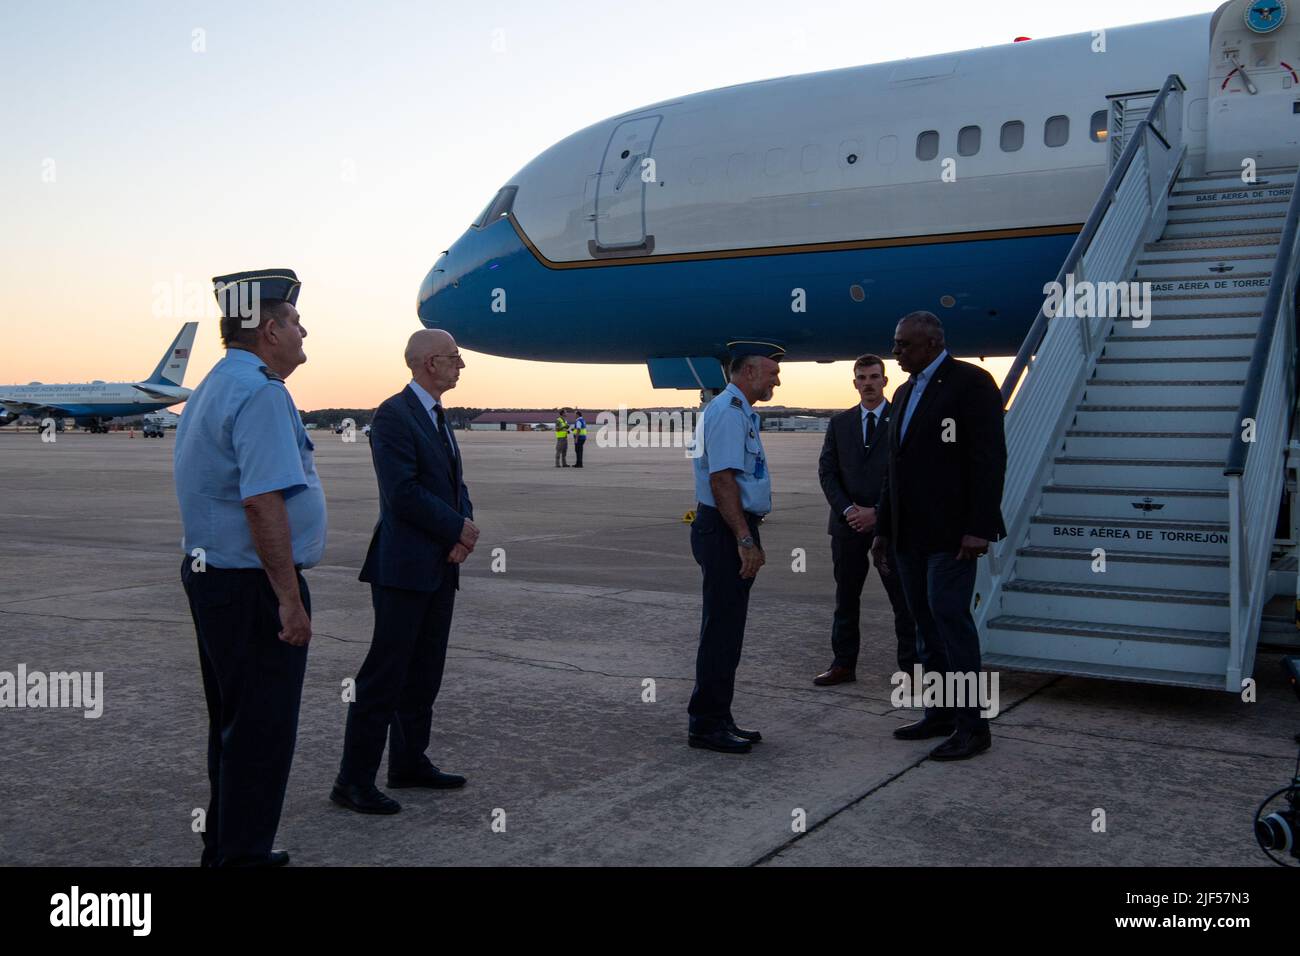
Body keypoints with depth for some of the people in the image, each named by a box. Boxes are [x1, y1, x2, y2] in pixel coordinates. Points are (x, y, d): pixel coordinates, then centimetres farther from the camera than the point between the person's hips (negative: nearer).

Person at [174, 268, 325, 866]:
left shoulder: (213, 387, 15)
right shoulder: (260, 392, -18)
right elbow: (263, 503, -26)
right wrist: (290, 600, -23)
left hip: (210, 576, 11)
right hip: (253, 590, -11)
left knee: (233, 724, 20)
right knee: (263, 732, 0)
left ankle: (225, 848, 32)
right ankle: (243, 855, 10)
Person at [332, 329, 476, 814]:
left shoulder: (437, 418, 17)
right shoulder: (393, 415, -13)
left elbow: (456, 484, 15)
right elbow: (403, 493, -20)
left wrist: (465, 531, -4)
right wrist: (459, 529, -11)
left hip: (440, 569, 9)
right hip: (405, 568, -9)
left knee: (424, 674, 14)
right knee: (385, 674, -5)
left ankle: (410, 763, 25)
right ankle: (354, 780, 3)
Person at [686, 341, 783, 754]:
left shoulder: (740, 412, 19)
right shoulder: (728, 413, -14)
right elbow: (722, 479, -22)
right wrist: (745, 540, -25)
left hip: (735, 533, 11)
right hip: (725, 531, -11)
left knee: (727, 629, 14)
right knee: (721, 630, -5)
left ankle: (717, 719, 23)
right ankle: (706, 724, 2)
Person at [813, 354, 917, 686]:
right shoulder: (839, 423, 11)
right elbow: (826, 472, 6)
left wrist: (877, 511, -12)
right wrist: (848, 510, -8)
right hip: (848, 523, 3)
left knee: (903, 597, 1)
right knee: (846, 597, 9)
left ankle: (911, 666, 8)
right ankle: (843, 664, 17)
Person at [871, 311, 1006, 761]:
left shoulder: (970, 382, -7)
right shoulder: (905, 392, 18)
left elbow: (989, 457, -14)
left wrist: (979, 527, -20)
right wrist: (883, 530, 19)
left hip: (951, 531, -8)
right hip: (910, 534, 8)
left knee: (949, 616, -11)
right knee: (927, 623, 9)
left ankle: (971, 725, -3)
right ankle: (939, 714, 17)